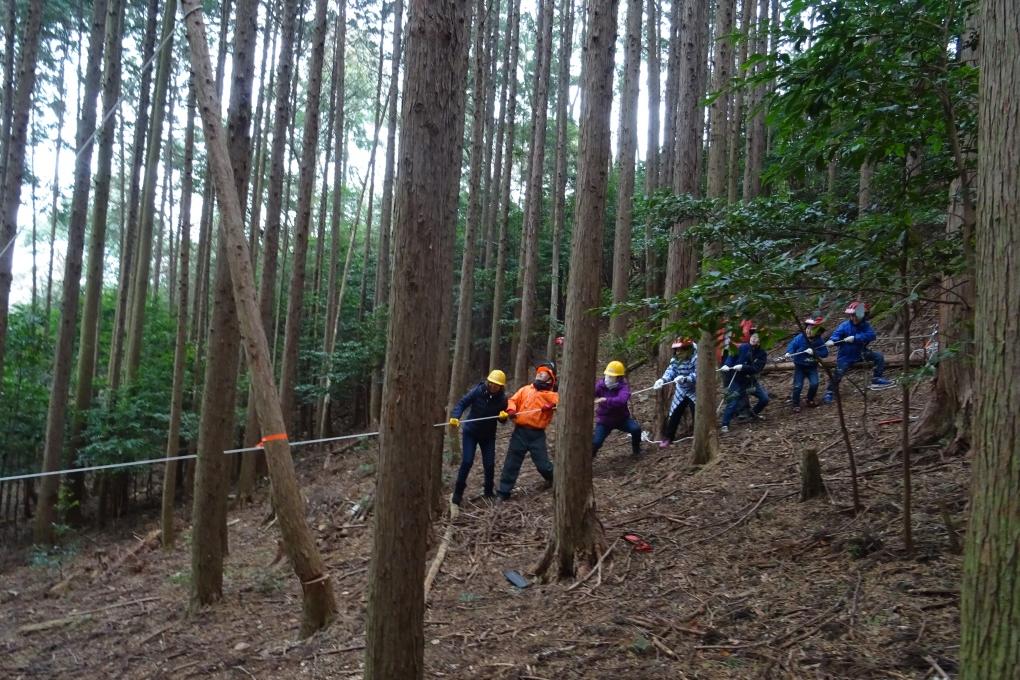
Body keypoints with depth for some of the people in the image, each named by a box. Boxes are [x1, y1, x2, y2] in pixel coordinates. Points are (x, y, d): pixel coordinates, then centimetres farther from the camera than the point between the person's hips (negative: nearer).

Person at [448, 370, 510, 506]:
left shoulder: (502, 399, -12)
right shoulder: (478, 391, -19)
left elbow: (503, 419, -2)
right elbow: (462, 403, -19)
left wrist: (504, 416, -26)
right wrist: (455, 417, -35)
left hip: (488, 435, 2)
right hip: (470, 432, -2)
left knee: (489, 464, 2)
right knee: (467, 462, -10)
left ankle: (488, 492, 24)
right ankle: (457, 493, 3)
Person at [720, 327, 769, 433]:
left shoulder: (762, 354, -9)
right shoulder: (743, 347, -12)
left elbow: (756, 368, -19)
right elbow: (732, 357, -10)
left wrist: (743, 367, -31)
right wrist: (727, 365, -29)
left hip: (752, 381, 3)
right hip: (738, 380, -3)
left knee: (765, 399, 7)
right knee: (732, 402, -9)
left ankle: (755, 412, 36)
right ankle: (725, 424, 1)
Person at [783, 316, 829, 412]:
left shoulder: (819, 341, -8)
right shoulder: (800, 338, -14)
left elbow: (825, 353, -10)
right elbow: (792, 345, -15)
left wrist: (814, 352, -25)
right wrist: (788, 353, -37)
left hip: (812, 367, 1)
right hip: (800, 366, -1)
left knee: (814, 383, -13)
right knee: (798, 386, -6)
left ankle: (810, 400, 15)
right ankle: (796, 404, 12)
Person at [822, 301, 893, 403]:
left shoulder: (865, 326, -7)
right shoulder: (844, 326, -14)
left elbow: (871, 335, -24)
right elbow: (836, 334, -24)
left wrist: (855, 338, -36)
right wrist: (831, 341, -48)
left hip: (860, 353, 4)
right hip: (846, 356, -4)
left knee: (879, 356, -6)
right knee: (838, 373, -18)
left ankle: (876, 379, 4)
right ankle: (830, 392, -1)